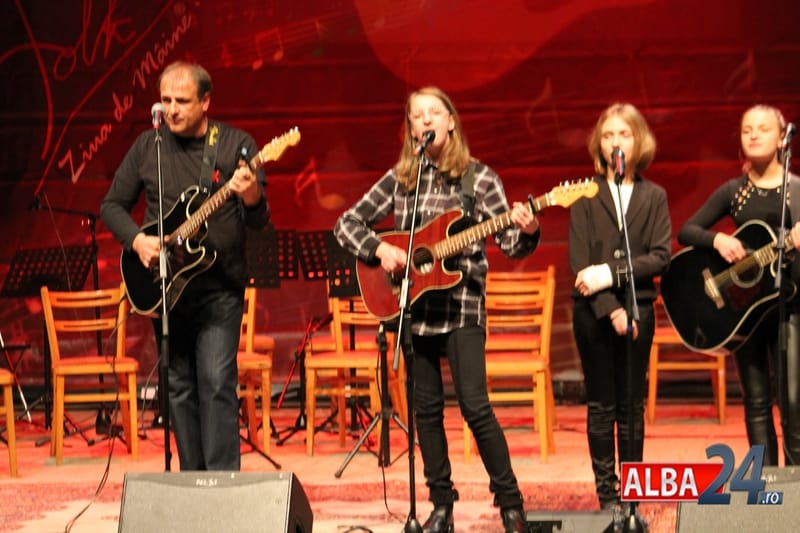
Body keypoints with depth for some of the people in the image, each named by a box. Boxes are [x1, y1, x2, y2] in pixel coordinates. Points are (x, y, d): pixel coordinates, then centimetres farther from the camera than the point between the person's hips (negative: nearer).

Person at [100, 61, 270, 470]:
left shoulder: (236, 144, -1)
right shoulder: (147, 146, 7)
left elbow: (259, 221, -5)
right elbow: (112, 205, 12)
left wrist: (252, 198, -28)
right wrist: (136, 240, -7)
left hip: (219, 287, -3)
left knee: (216, 382, -13)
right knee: (178, 386, 7)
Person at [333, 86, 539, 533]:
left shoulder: (478, 177, 0)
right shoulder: (400, 179, 7)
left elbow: (510, 243, -5)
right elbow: (347, 224, 10)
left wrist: (526, 232, -27)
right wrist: (380, 249, -7)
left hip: (461, 304, -4)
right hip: (413, 305, 4)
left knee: (475, 406, -11)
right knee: (426, 408, 6)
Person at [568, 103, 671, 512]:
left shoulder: (654, 196, 7)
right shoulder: (586, 194, 3)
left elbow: (661, 256, -3)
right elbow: (579, 261, -5)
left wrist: (611, 274, -15)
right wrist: (610, 309, -14)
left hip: (638, 307, 1)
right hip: (593, 309, -1)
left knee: (632, 406, 4)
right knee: (601, 407, 2)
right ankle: (607, 493, 6)